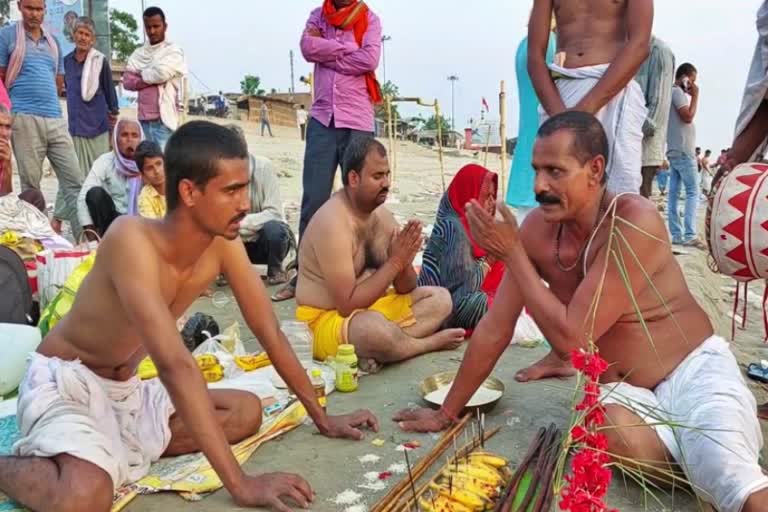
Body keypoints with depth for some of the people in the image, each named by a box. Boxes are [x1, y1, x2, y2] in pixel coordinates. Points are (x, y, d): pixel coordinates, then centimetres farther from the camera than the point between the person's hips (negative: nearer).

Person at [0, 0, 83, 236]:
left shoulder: (53, 41, 18)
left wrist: (44, 98, 11)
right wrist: (19, 100, 0)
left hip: (56, 120, 5)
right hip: (25, 120, -4)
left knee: (74, 179, -1)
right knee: (31, 184, 0)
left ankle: (82, 237, 3)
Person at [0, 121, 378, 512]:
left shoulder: (223, 242, -11)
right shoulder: (132, 238, -31)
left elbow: (269, 331, -3)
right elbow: (174, 363, -38)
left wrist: (321, 417, 1)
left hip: (127, 391, 7)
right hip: (63, 382, -7)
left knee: (246, 412, -4)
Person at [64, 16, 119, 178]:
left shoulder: (101, 61, -4)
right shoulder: (67, 61, 7)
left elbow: (110, 90, 0)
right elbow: (68, 90, 18)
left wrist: (114, 115, 1)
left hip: (98, 125, -4)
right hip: (75, 126, 4)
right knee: (78, 172, 5)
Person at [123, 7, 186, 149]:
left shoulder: (174, 51, 1)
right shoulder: (139, 53, 15)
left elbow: (162, 73, -15)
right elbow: (127, 81, 5)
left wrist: (141, 74, 3)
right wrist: (152, 79, -7)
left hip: (164, 118, -5)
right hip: (144, 118, 5)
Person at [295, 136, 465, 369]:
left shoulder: (382, 214, 1)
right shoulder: (332, 223, -24)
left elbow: (406, 289, 5)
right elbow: (347, 306, -26)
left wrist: (405, 262, -18)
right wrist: (395, 262, -23)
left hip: (370, 307, 9)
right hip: (325, 319, -9)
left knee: (440, 298, 3)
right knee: (376, 329, -39)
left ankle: (376, 349, -18)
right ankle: (432, 342, -6)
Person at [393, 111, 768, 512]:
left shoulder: (635, 223, -26)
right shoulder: (537, 229, -9)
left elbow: (572, 336, -26)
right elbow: (494, 329, -3)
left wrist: (512, 254, -23)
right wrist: (447, 412, 3)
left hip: (697, 371, -5)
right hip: (623, 391, 6)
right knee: (612, 434, -30)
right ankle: (699, 452, -5)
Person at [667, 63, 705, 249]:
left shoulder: (674, 92, 22)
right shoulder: (677, 91, -8)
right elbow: (688, 116, -18)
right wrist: (695, 96, -9)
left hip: (675, 150, 10)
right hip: (682, 151, -10)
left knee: (674, 193, 4)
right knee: (693, 192, -10)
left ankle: (676, 235, 4)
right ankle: (689, 235, -15)